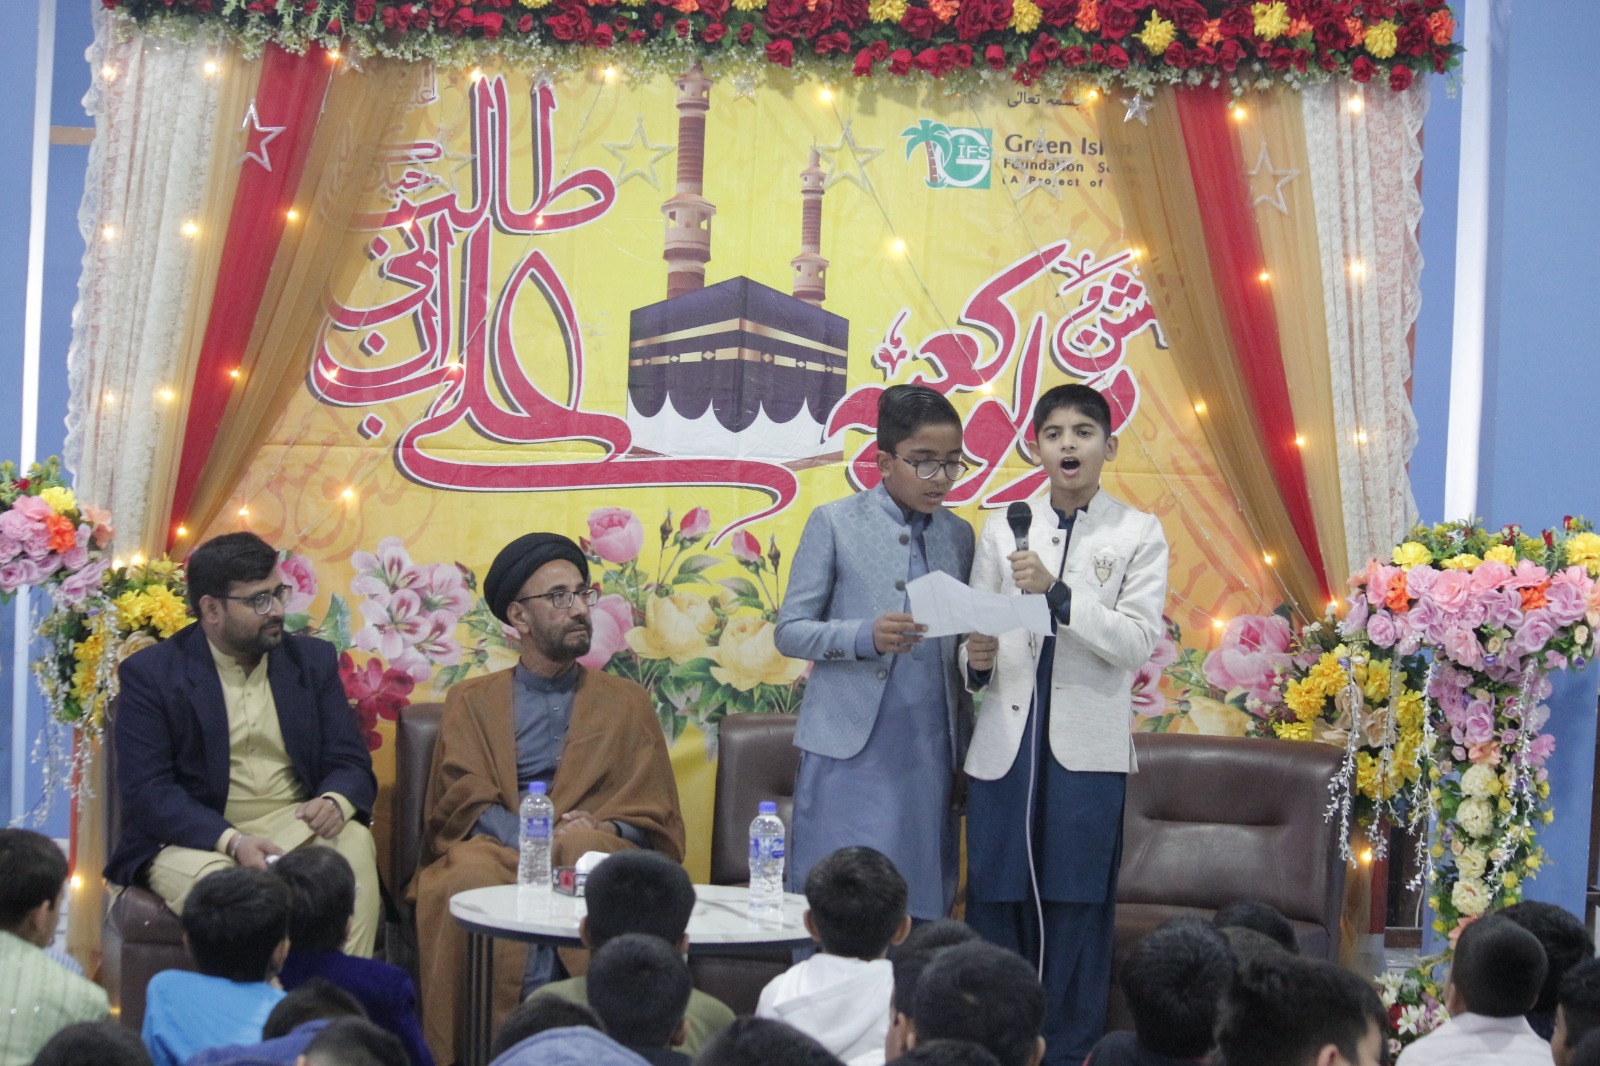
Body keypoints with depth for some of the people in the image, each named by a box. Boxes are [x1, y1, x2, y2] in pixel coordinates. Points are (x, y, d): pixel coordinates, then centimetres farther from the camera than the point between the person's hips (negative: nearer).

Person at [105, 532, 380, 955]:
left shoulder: (313, 660, 12)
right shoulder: (150, 674, -1)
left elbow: (350, 762, 10)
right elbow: (147, 791, -10)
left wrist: (336, 802, -17)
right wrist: (231, 841, -25)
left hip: (296, 826, 3)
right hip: (195, 838, -3)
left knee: (354, 845, -29)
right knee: (218, 884, -36)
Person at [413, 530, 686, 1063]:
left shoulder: (627, 704, 23)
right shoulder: (471, 701, 20)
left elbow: (651, 817, 16)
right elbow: (466, 804, 5)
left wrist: (601, 831, -8)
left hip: (594, 853, 1)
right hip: (495, 851, 0)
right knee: (472, 876, -38)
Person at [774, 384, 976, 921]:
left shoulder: (958, 534, 13)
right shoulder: (834, 523, 2)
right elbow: (790, 630, -1)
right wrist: (865, 635, -17)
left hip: (929, 753, 3)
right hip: (849, 751, -3)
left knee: (921, 908, 3)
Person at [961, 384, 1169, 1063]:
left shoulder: (1139, 535, 3)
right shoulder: (1002, 528, 11)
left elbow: (1137, 642, -8)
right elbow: (973, 624, 14)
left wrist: (1057, 592, -19)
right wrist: (975, 661, -9)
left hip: (1087, 748, -2)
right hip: (1005, 741, 2)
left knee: (1076, 906, 1)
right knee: (994, 902, 4)